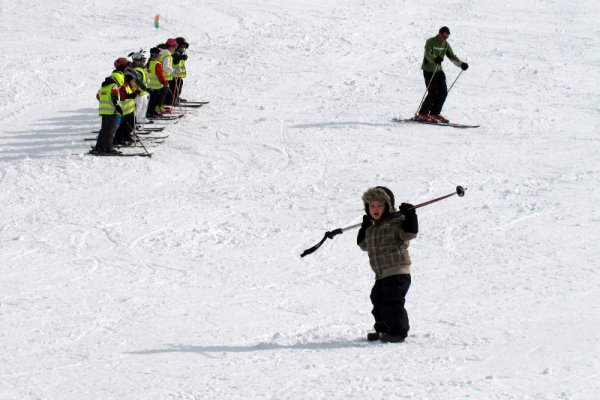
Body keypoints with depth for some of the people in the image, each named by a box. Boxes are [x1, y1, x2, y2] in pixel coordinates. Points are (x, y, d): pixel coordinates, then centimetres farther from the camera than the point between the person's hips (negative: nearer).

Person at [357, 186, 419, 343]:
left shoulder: (396, 221, -5)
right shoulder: (371, 228, 20)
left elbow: (409, 233, -18)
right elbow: (364, 245, 28)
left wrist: (409, 215, -23)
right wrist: (364, 228, 19)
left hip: (398, 272, -9)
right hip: (381, 275, 9)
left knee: (392, 303, -12)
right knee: (378, 301, 13)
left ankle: (398, 331, -4)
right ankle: (383, 330, 26)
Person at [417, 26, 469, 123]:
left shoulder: (445, 44, 5)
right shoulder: (430, 42, -15)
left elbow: (452, 56, 6)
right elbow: (428, 55, -30)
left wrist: (461, 64, -9)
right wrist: (435, 59, -51)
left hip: (438, 70, 7)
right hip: (428, 70, -7)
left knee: (443, 92, -2)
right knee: (433, 93, -14)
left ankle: (435, 113, 9)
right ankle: (422, 114, -5)